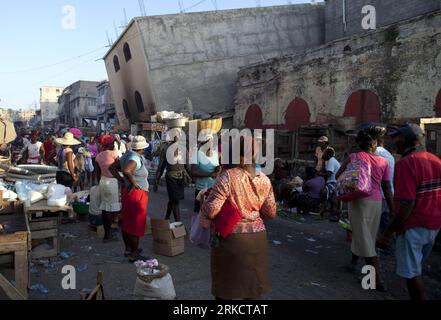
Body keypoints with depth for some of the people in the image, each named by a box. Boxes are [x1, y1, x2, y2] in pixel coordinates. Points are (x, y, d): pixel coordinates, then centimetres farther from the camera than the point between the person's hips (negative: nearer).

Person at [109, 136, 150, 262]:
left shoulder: (127, 156, 9)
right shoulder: (136, 158, -19)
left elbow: (112, 168, 14)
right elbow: (126, 170, -37)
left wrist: (122, 180, 8)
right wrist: (133, 182, -22)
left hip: (127, 192, 10)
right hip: (137, 194, -10)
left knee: (127, 222, 17)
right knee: (136, 224, -1)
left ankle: (128, 249, 30)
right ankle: (134, 254, 7)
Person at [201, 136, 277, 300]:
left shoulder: (228, 176, -17)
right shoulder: (264, 180, -1)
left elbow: (211, 211, -19)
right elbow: (271, 213, 6)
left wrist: (203, 203, 1)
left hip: (232, 238, -4)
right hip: (257, 237, 5)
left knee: (226, 288, 13)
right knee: (253, 284, 19)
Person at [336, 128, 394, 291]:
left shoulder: (353, 157, -5)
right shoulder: (383, 162, 2)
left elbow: (338, 176, 3)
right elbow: (387, 188, 4)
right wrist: (392, 210, 10)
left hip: (358, 200, -3)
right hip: (376, 202, 4)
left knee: (364, 237, -2)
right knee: (368, 235, 19)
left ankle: (378, 280, -4)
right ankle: (353, 262, 38)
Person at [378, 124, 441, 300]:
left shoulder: (406, 163, -20)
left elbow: (407, 204, -26)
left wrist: (388, 232, -20)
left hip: (413, 227, -8)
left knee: (411, 273, 4)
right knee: (416, 268, 23)